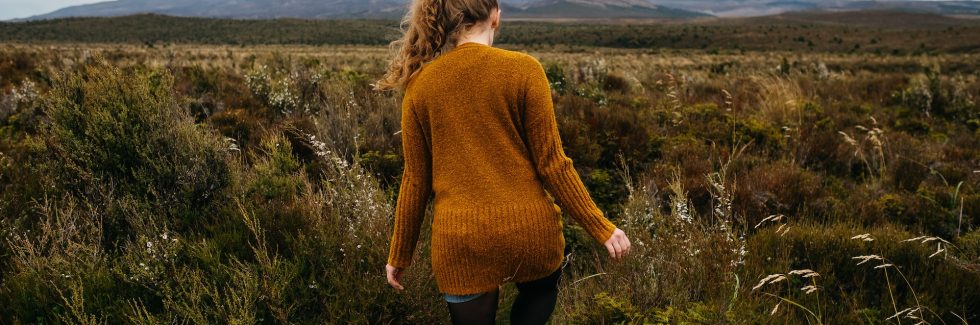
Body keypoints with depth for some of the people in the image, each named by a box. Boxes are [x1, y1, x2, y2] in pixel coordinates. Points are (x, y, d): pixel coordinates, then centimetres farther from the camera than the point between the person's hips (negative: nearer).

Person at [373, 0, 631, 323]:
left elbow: (416, 180, 3)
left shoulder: (420, 83, 0)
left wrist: (399, 255, 14)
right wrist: (600, 227, 2)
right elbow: (551, 163, -8)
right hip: (527, 227, -1)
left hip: (460, 238, 1)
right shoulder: (522, 68, -8)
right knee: (541, 290, 33)